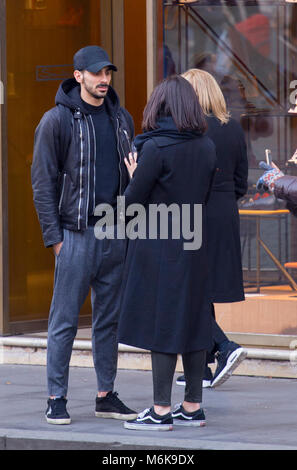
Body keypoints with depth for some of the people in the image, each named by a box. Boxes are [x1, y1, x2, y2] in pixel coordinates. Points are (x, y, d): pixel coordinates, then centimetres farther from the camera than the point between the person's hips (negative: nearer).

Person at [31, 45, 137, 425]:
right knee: (64, 321, -2)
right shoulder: (57, 120, -6)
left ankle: (106, 395, 17)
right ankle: (56, 399, 3)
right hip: (76, 236, -5)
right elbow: (42, 182, -6)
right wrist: (54, 236, -11)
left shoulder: (122, 119, 11)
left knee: (110, 319, 10)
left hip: (116, 236, 5)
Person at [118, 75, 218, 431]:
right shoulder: (206, 147, 4)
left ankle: (161, 410, 0)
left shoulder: (156, 147, -15)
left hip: (158, 248, -6)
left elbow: (132, 201, -11)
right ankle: (192, 407, 15)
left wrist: (134, 175, 8)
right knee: (192, 322, 10)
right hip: (193, 246, 6)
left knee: (161, 324, -3)